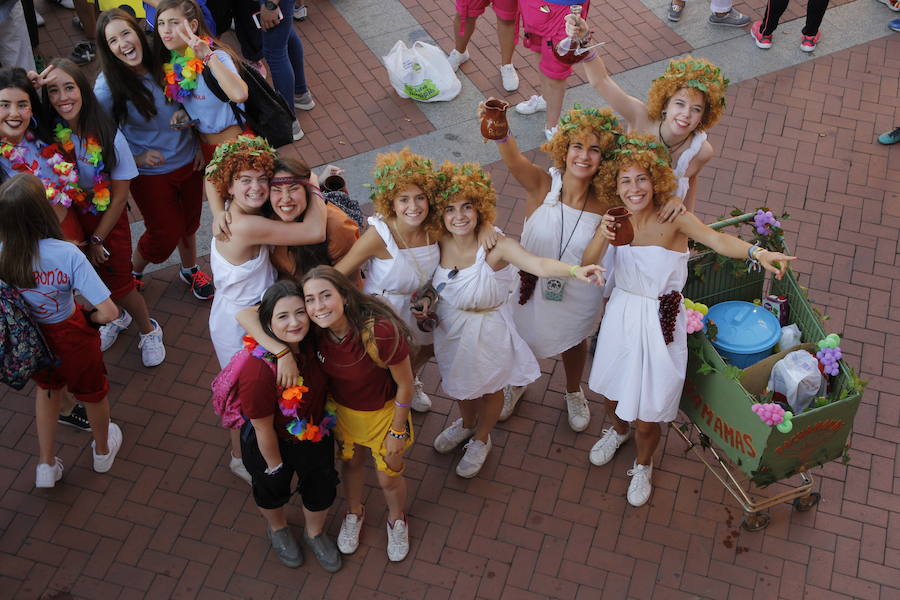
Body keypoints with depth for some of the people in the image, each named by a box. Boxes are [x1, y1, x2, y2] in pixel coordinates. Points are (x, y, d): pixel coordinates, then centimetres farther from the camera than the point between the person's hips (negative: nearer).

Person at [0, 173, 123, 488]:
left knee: (47, 389, 35)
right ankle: (102, 450, 56)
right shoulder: (66, 254, -34)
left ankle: (46, 465, 46)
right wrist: (91, 319, -12)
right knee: (92, 392, 28)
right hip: (70, 336, -3)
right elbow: (108, 312, -34)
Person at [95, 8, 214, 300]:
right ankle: (133, 271, 37)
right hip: (150, 172, -4)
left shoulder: (164, 66, -10)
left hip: (188, 162, 4)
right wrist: (136, 157, -18)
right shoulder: (107, 85, -20)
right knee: (166, 232, 6)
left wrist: (198, 143, -5)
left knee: (189, 222, 20)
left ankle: (190, 270, 49)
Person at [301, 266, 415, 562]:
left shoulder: (380, 332, -40)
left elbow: (405, 384, -25)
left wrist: (397, 432, -14)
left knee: (389, 478, 19)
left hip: (383, 412, -3)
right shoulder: (315, 331, -26)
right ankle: (354, 513, 62)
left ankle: (397, 520, 55)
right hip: (341, 409, 4)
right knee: (351, 463, 29)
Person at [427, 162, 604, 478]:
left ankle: (481, 439, 52)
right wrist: (427, 299, -15)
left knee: (490, 386, 22)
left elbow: (540, 264, -47)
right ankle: (466, 424, 62)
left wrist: (574, 270, -65)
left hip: (488, 330, -4)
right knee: (461, 382, 29)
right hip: (450, 327, 4)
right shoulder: (439, 244, -17)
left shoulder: (496, 247, -31)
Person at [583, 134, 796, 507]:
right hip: (621, 312, 4)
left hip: (659, 322, -4)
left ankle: (643, 463, 41)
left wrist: (757, 252, -55)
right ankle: (618, 430, 61)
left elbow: (717, 240, -36)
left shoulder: (673, 218, -19)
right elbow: (588, 264, -16)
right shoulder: (617, 220, -7)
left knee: (647, 412, 7)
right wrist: (602, 237, -37)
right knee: (612, 389, 24)